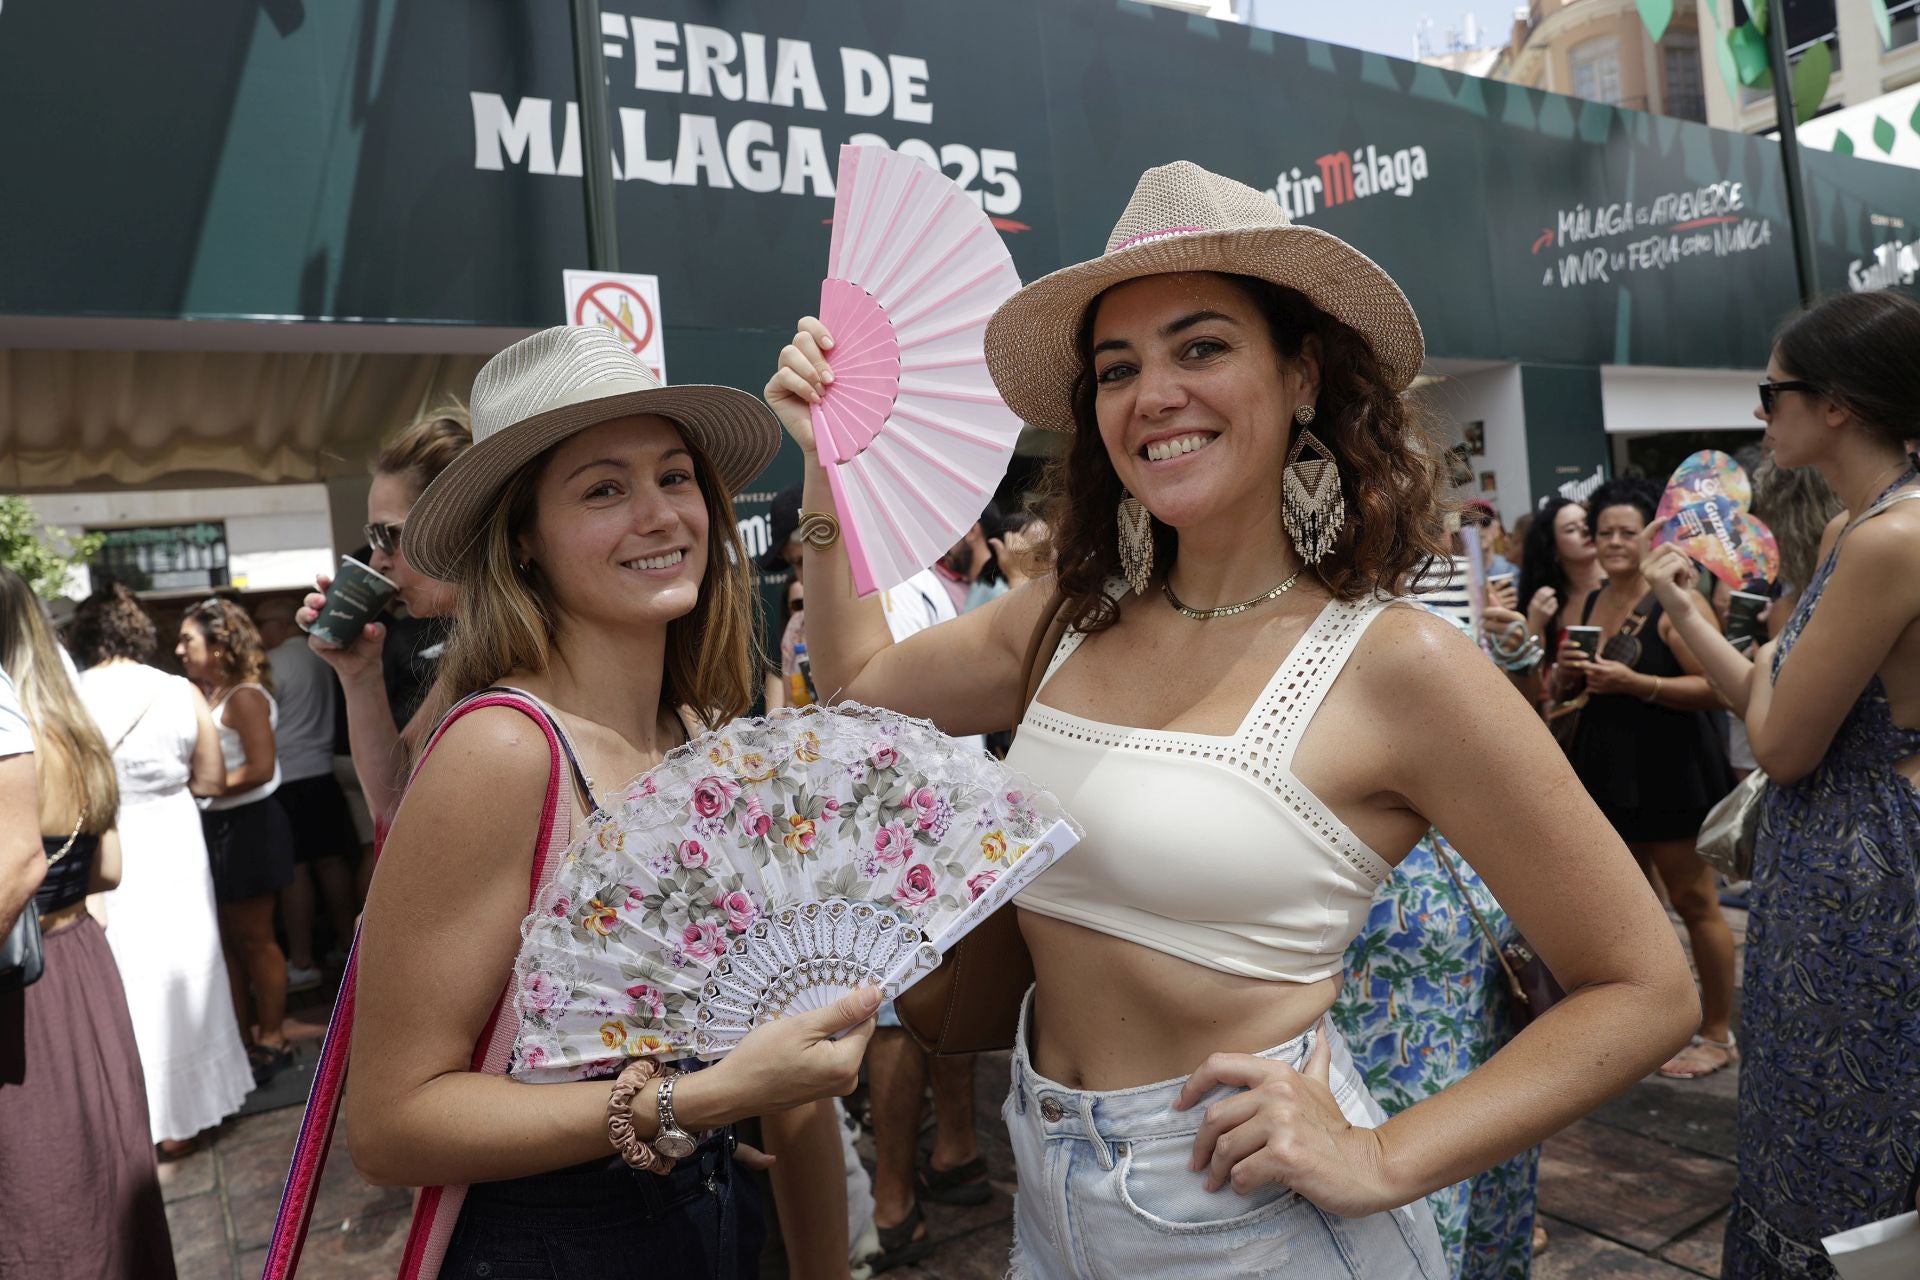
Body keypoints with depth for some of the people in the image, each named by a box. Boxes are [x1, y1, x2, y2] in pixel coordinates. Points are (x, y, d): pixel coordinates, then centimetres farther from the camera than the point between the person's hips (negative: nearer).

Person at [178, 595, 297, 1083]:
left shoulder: (245, 697, -16)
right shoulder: (206, 695, 7)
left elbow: (260, 769, -21)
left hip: (248, 825, -8)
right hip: (217, 828, 8)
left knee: (254, 938, 3)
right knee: (228, 939, 15)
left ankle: (272, 1040, 15)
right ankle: (242, 1037, 27)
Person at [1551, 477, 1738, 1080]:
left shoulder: (1675, 603, -13)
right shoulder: (1588, 604, 9)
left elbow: (1715, 688, -20)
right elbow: (1564, 690, 17)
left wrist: (1634, 682, -26)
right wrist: (1566, 671, -4)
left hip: (1670, 770, -7)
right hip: (1608, 768, 7)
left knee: (1694, 900, 2)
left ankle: (1719, 1034, 16)